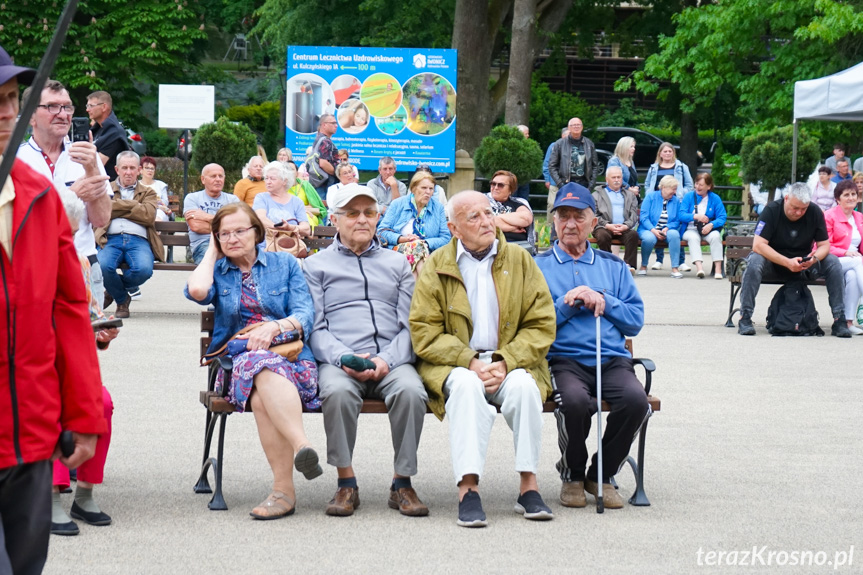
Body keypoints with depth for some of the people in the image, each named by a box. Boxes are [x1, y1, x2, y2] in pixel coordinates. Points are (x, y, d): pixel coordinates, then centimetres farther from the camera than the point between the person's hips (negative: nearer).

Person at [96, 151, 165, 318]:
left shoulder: (148, 193, 24)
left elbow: (148, 216, 2)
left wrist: (118, 208, 3)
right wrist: (134, 206, 1)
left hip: (138, 240, 0)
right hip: (111, 239, 0)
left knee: (144, 269, -34)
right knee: (103, 266, -35)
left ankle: (113, 290, 1)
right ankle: (122, 299, -1)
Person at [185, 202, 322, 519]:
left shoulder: (285, 264, 18)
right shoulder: (216, 270, 19)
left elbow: (305, 314, 5)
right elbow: (197, 290, -6)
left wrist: (274, 327, -16)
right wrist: (212, 252, 11)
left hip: (290, 355, 0)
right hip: (237, 359, 0)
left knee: (263, 395, -38)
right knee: (263, 367, -39)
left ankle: (283, 489, -46)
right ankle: (302, 446, -53)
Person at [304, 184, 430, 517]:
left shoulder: (397, 264, 23)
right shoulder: (316, 265, 17)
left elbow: (409, 324, 13)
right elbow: (315, 328, 7)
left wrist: (387, 359, -8)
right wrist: (343, 358, -13)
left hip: (392, 361, 2)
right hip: (339, 361, -1)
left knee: (411, 390, -33)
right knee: (337, 391, -36)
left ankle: (402, 483, -21)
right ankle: (346, 484, -23)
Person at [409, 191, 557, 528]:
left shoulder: (519, 260, 8)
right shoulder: (436, 267, 5)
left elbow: (542, 325, 3)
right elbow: (424, 332, -2)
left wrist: (506, 361, -13)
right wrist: (470, 361, -16)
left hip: (512, 364, 1)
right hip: (453, 365, -1)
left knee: (523, 385, -31)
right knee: (467, 386, -34)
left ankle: (528, 485, -23)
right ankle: (468, 489, -37)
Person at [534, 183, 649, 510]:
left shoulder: (613, 267, 22)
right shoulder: (538, 267, 14)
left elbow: (636, 321, 13)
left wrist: (604, 301, -2)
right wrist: (566, 304, -8)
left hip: (612, 360, 3)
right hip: (563, 359, -3)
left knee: (635, 399, -31)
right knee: (574, 400, -37)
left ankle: (602, 474, -5)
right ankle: (572, 475, -6)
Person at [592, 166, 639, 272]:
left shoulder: (630, 196, 27)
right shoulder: (597, 195, 20)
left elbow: (634, 214, 13)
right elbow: (594, 215, 6)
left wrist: (626, 226, -9)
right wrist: (608, 225, -11)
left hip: (624, 228, 1)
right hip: (605, 227, -1)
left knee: (633, 234, -32)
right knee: (603, 235, -36)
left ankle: (629, 264, -34)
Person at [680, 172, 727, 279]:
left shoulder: (715, 198, 7)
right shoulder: (688, 196, 5)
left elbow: (722, 218, -2)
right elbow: (681, 215, -6)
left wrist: (711, 224, -21)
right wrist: (696, 216, -22)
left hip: (708, 230, 1)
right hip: (691, 230, -1)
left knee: (715, 236, -32)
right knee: (693, 237, -35)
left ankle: (718, 268, -36)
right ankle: (699, 267, -50)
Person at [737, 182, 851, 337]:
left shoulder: (815, 213, -8)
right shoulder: (772, 210, -17)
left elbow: (824, 245, -4)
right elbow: (758, 245, -25)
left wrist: (814, 258, -29)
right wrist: (787, 262, -34)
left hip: (803, 265, 3)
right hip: (773, 264, -3)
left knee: (833, 262, -20)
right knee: (754, 261, -34)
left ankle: (839, 320, -17)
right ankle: (745, 318, -30)